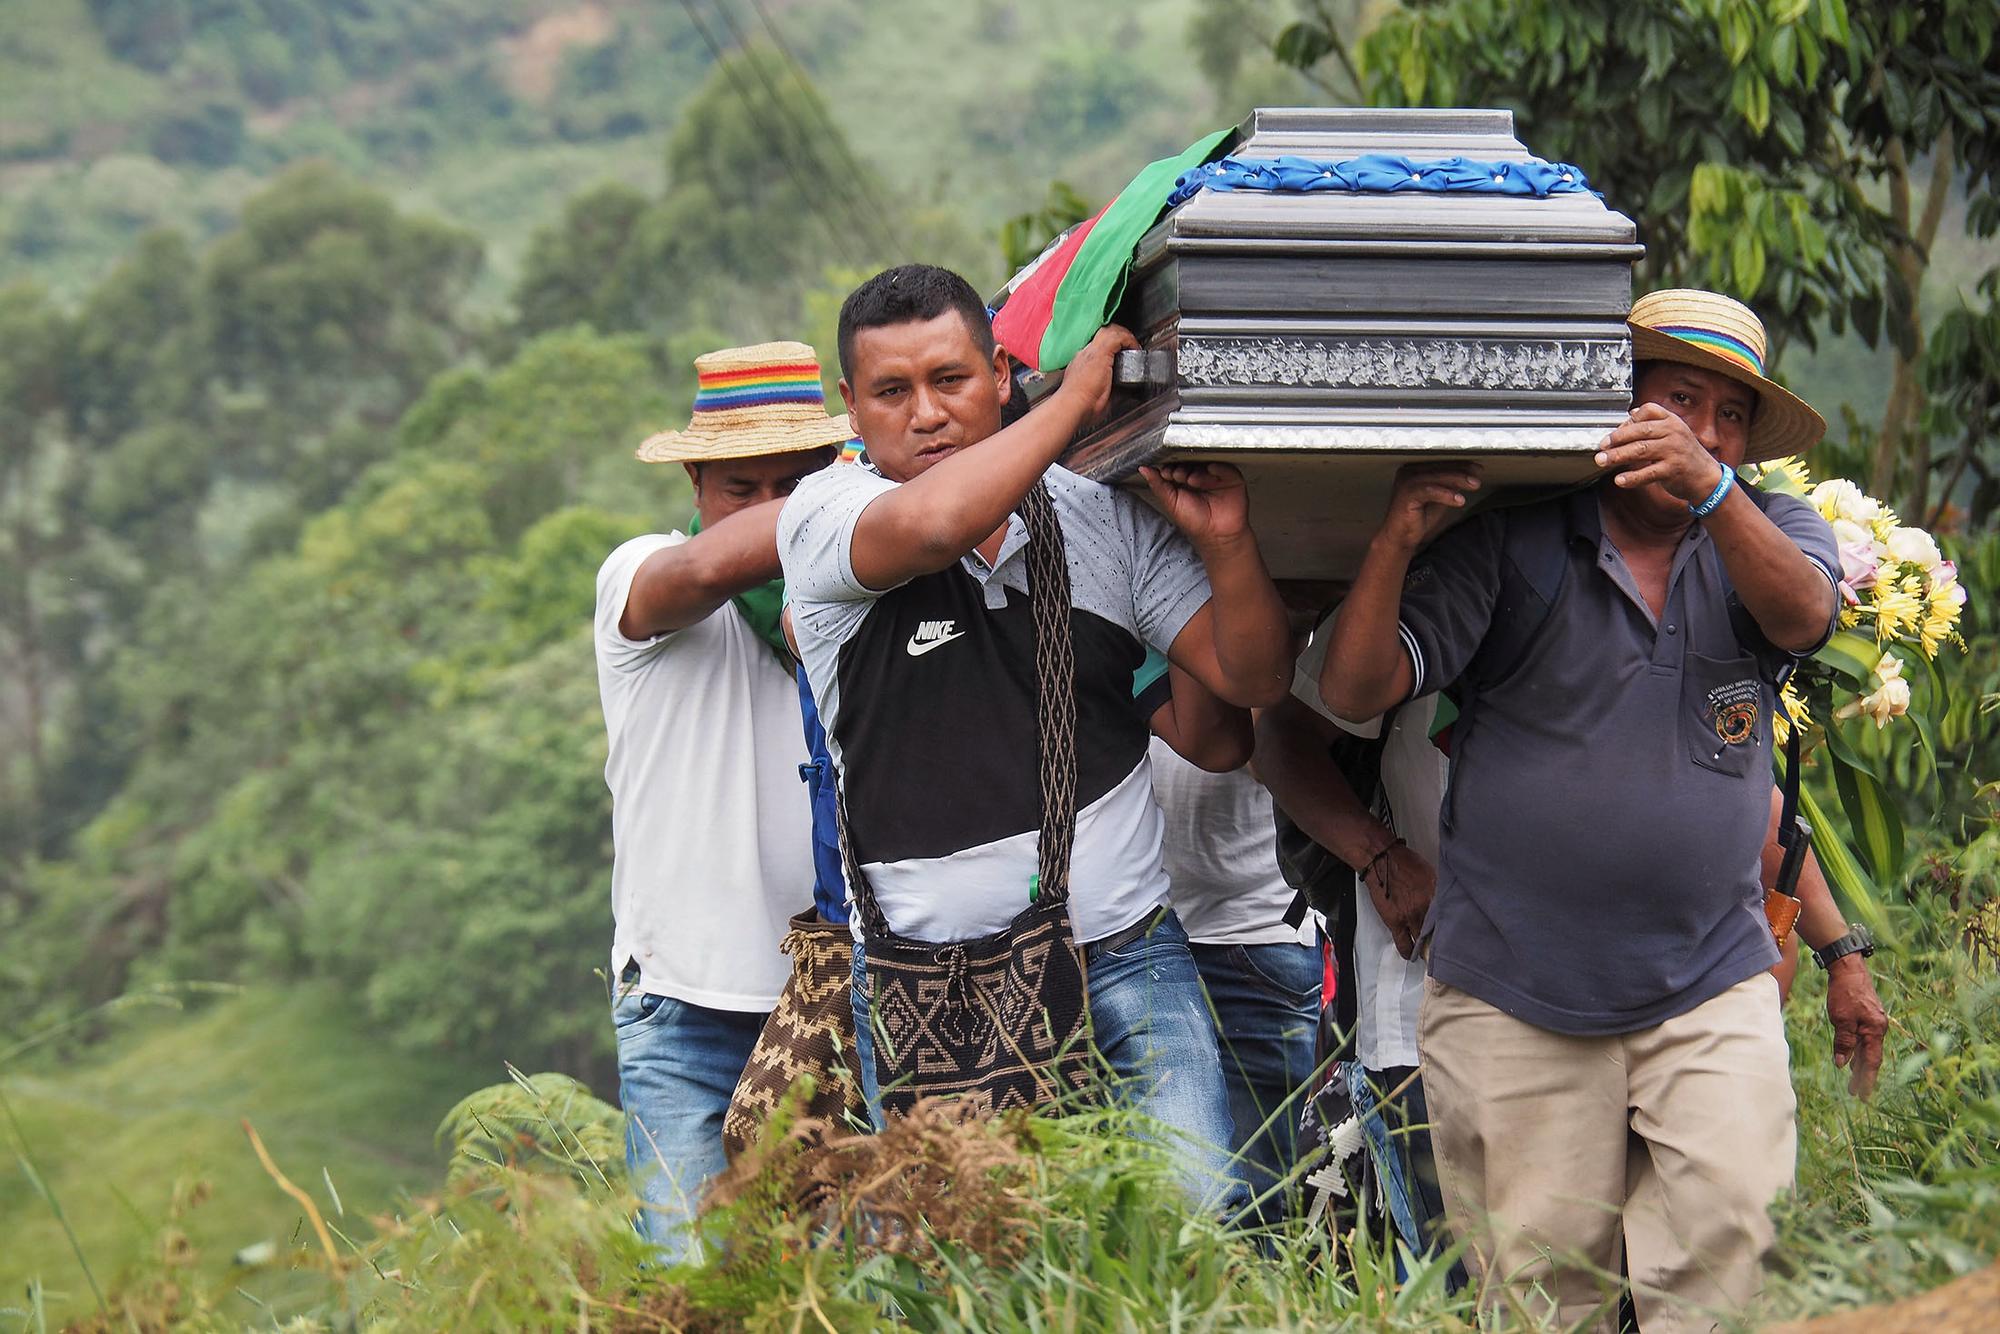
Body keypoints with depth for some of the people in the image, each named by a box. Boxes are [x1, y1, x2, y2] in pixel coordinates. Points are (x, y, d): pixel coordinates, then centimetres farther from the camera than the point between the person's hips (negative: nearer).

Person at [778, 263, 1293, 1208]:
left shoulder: (1106, 518, 7)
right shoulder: (822, 515, -2)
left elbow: (1252, 678, 7)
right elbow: (930, 525, -26)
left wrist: (1227, 543, -11)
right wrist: (1076, 396, -14)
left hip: (1126, 952, 2)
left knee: (1205, 1225, -10)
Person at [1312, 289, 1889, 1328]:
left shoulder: (1771, 534, 9)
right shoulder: (1509, 544, 2)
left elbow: (1800, 616, -16)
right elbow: (1353, 691, -4)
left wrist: (1710, 489, -33)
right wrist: (1397, 539, -19)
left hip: (1712, 987, 1)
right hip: (1513, 996, -1)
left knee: (1731, 1244, -15)